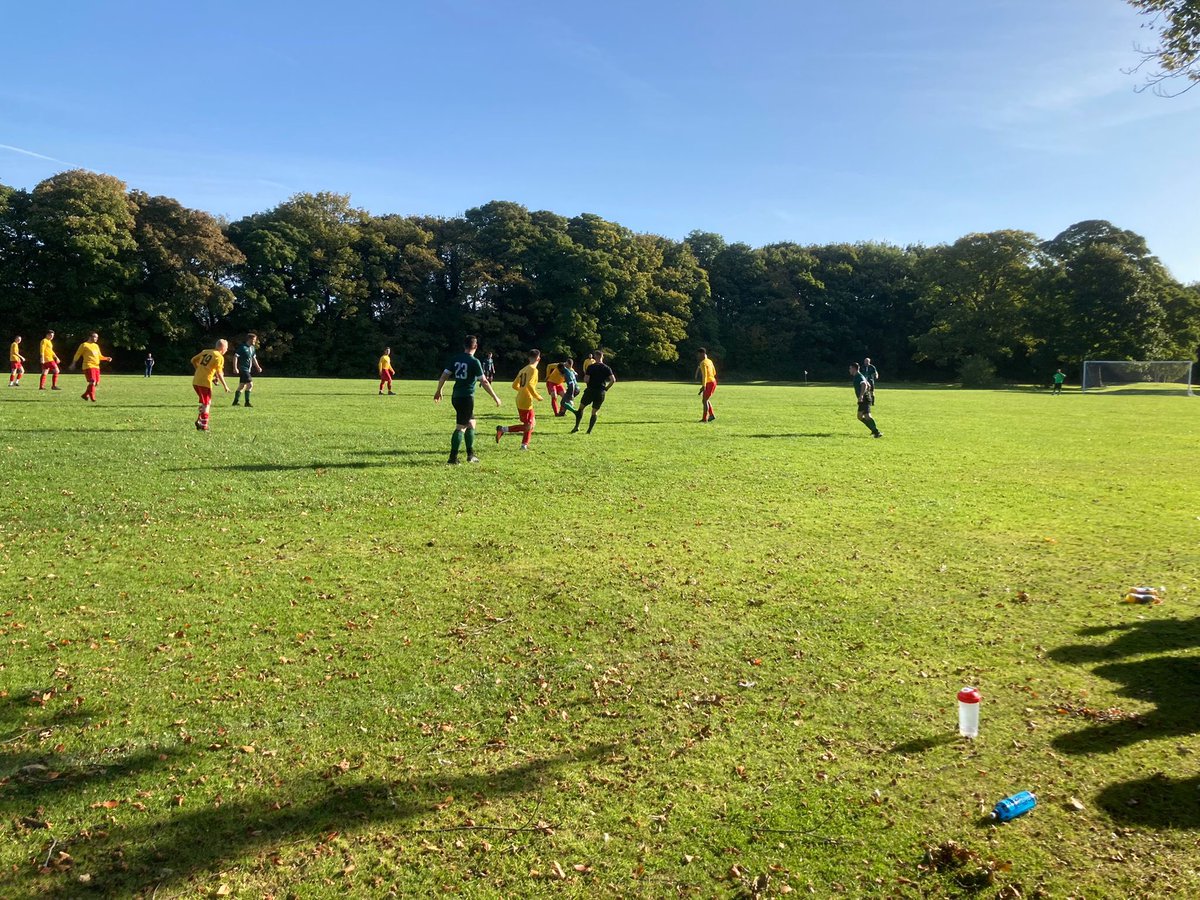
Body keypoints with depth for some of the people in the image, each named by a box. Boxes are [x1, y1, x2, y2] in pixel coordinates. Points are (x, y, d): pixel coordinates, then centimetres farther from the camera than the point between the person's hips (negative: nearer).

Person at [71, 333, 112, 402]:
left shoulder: (96, 346, 19)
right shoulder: (84, 345, -2)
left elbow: (99, 356, 24)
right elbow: (77, 354, 1)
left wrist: (106, 358, 7)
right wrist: (73, 364, -1)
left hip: (96, 366, 8)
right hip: (88, 367, -8)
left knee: (96, 383, 9)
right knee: (92, 382, -15)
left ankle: (85, 395, 25)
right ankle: (93, 398, -7)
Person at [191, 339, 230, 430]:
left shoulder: (205, 352, 14)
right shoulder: (219, 357, -7)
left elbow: (193, 360, 16)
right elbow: (219, 373, -11)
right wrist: (225, 386, -3)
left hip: (195, 381, 7)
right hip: (205, 382, -7)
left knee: (205, 402, 21)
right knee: (206, 404, 2)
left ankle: (199, 420, 11)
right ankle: (204, 426, 2)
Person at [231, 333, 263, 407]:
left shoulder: (253, 348, 13)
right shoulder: (242, 347, -12)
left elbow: (253, 358, 25)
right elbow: (235, 357, -14)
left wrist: (258, 367, 16)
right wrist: (235, 368, -20)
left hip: (248, 369, 9)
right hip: (243, 369, -9)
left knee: (242, 386, 13)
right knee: (250, 384, -15)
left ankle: (235, 402, 20)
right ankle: (247, 402, -8)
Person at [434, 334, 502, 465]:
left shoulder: (455, 358, 6)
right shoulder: (474, 362, -11)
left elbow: (444, 375, 7)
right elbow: (484, 382, -14)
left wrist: (438, 391, 19)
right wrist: (495, 397, -8)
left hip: (456, 397, 7)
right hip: (467, 397, -7)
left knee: (471, 424, 19)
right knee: (461, 427, -5)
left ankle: (471, 455, 24)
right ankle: (452, 458, -8)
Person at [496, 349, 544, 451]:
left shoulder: (523, 370, 14)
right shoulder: (533, 370, -11)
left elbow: (515, 385, 16)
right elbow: (529, 385, -24)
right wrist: (537, 396, -14)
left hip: (520, 400, 9)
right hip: (526, 402, -9)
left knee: (531, 424, 18)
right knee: (527, 426, -3)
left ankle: (524, 445, 19)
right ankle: (503, 429, -7)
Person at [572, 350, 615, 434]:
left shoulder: (590, 367, -5)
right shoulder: (606, 368, 1)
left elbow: (586, 380, -12)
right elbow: (613, 380, -8)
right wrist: (606, 388, 3)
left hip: (590, 390, -2)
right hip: (601, 393, 2)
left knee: (581, 408, 14)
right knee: (595, 412, 11)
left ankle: (576, 426, 8)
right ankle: (589, 431, 8)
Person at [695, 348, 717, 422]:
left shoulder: (703, 363, -15)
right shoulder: (709, 361, 13)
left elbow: (704, 375, -24)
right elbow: (714, 373, 20)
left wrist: (704, 385, -30)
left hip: (709, 383, -9)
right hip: (713, 382, 9)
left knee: (704, 400, -4)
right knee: (706, 400, 18)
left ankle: (704, 418, -4)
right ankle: (712, 415, 16)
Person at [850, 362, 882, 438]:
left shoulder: (859, 376, -14)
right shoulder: (857, 376, 18)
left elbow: (864, 385, -34)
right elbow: (868, 385, 30)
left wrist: (861, 395, -40)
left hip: (865, 399, -11)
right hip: (862, 400, 11)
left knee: (867, 416, -17)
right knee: (860, 416, 14)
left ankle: (877, 432, -18)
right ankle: (874, 430, 16)